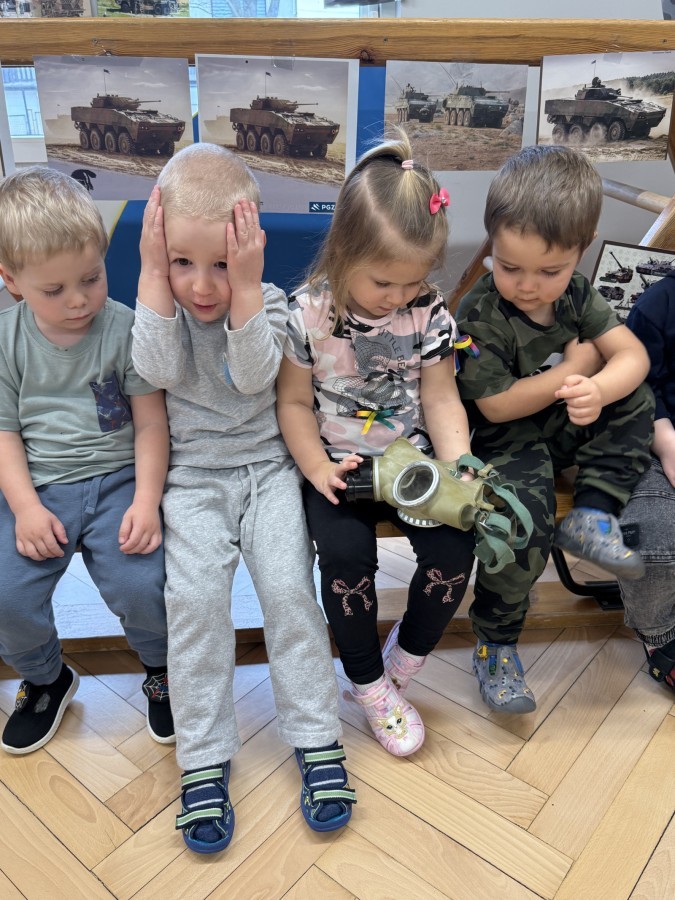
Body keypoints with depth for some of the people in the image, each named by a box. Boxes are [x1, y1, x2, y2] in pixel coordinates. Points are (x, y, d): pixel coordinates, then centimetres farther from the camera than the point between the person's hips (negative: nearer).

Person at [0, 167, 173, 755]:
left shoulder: (125, 329, -5)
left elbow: (151, 423, -4)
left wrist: (146, 500, -15)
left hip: (117, 479, -2)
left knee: (140, 585, -21)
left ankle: (161, 670, 15)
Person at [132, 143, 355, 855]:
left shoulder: (268, 302, -3)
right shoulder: (162, 300, 0)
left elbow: (255, 376, -21)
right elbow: (160, 370, -19)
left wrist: (245, 285, -28)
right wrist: (153, 275, -21)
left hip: (267, 468, 0)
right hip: (193, 478, 1)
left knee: (288, 586, -16)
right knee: (194, 594, -18)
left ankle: (317, 741, 2)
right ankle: (204, 760, -4)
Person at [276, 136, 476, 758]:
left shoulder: (430, 314, -5)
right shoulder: (308, 315, -11)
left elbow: (442, 400, -1)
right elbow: (294, 402, -3)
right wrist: (318, 468, -17)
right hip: (340, 463, -2)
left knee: (454, 548, -19)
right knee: (345, 552, -26)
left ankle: (402, 661, 11)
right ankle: (368, 683, 3)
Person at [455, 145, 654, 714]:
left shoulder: (577, 295, 0)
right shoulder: (480, 317, -20)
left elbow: (633, 354, -7)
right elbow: (497, 406, -22)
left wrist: (599, 390, -32)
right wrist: (575, 365, -15)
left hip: (565, 429, 7)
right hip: (505, 442, -6)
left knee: (637, 399, -10)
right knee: (526, 523, -28)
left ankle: (592, 517, -9)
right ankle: (495, 642, -4)